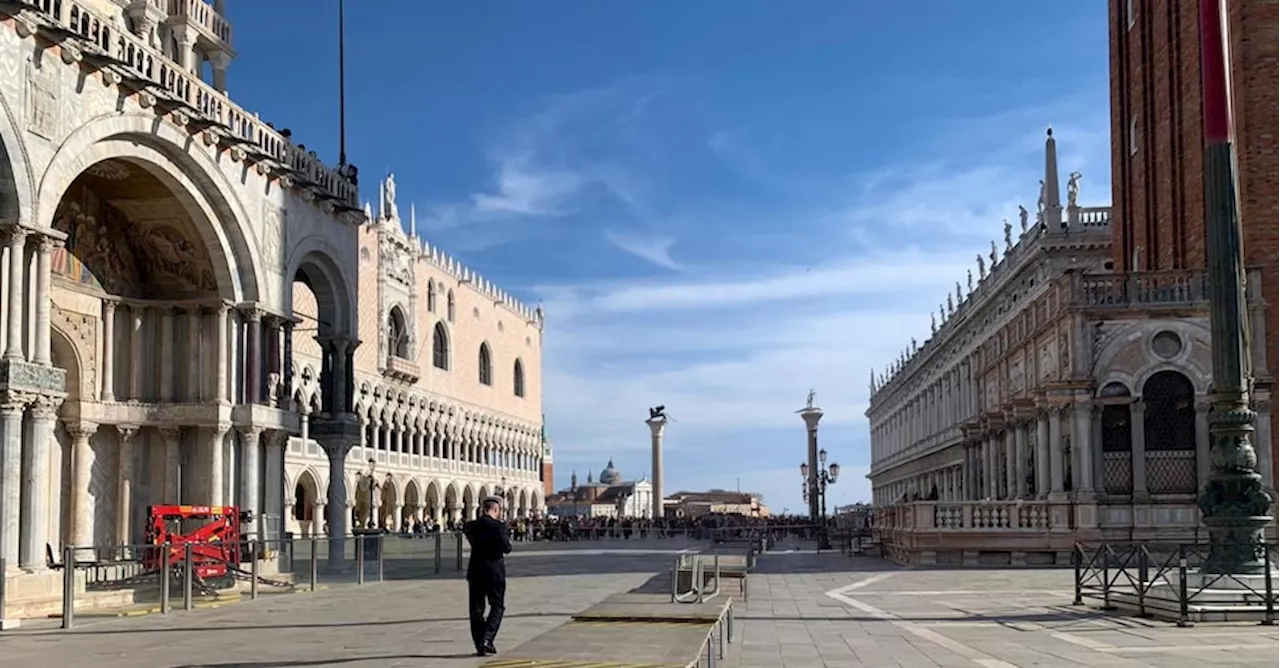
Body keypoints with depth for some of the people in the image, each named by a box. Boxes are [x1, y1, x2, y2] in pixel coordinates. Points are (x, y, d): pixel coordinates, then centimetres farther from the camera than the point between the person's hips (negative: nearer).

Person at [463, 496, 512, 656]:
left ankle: (479, 645, 12)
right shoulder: (499, 526, -13)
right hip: (495, 571, -4)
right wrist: (507, 537, 1)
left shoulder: (470, 526, 2)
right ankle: (487, 639, -7)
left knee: (476, 609, 10)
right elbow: (506, 549, -16)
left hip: (475, 571, 4)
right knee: (497, 606, 9)